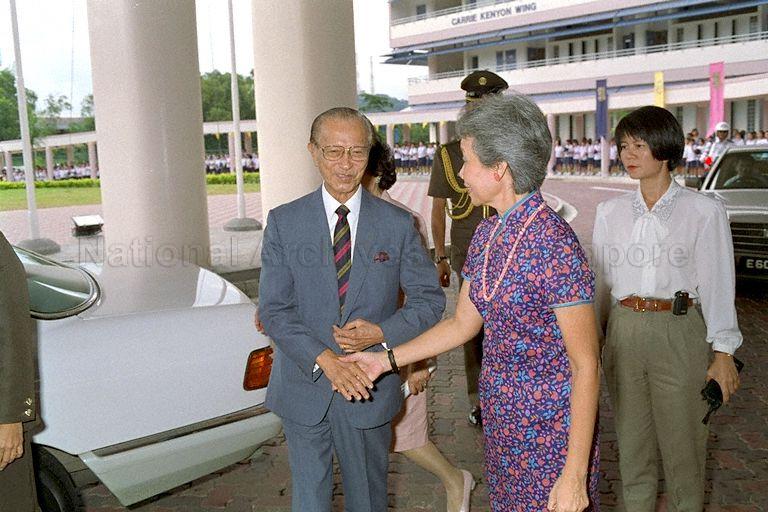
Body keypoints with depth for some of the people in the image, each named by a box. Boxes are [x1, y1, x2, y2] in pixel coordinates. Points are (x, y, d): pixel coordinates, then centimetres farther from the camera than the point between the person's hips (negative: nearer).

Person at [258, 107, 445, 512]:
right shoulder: (283, 222, -4)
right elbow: (274, 309, -9)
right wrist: (324, 360, -23)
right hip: (304, 386, 0)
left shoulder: (398, 224, -3)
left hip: (369, 388, 0)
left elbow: (429, 299, 1)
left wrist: (382, 333, -18)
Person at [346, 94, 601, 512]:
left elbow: (586, 366, -20)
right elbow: (463, 323, 12)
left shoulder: (555, 245, -22)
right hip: (500, 418, 7)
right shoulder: (486, 235, 2)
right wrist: (386, 359, 10)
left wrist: (575, 476, -20)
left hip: (549, 430, -7)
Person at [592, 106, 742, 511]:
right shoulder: (610, 212, 7)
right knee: (631, 440, 13)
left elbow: (717, 284, -5)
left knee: (682, 443, 6)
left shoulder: (704, 211, -3)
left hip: (680, 332, -3)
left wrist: (722, 352, -9)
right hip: (623, 333, 4)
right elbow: (601, 281, 10)